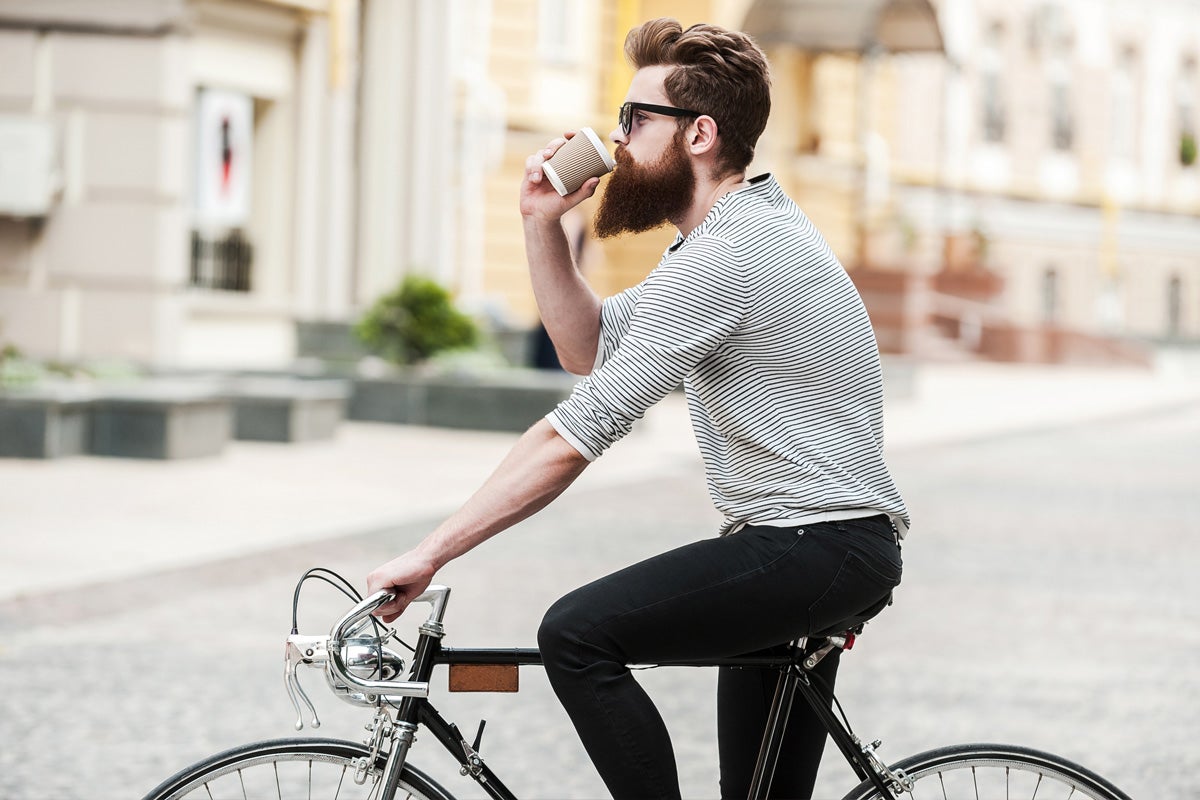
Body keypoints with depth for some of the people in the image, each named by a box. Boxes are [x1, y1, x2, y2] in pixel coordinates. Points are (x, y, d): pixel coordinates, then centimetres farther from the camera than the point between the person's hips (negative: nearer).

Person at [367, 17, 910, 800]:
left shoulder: (722, 259, -20)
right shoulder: (746, 228, 15)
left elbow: (573, 439, -23)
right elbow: (590, 345, 20)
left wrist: (428, 555, -21)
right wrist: (543, 227, 5)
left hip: (812, 546, -11)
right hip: (839, 552, 11)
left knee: (578, 634, -19)